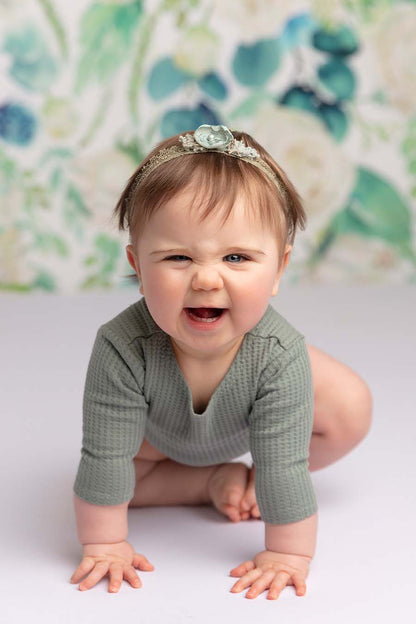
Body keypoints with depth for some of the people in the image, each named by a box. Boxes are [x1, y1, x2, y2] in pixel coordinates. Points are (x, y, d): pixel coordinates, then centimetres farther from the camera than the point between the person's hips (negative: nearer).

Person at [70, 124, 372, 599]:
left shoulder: (278, 355, -43)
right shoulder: (122, 349, -43)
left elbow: (284, 465, -36)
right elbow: (105, 459, -34)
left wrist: (287, 556, -31)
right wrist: (104, 545, -27)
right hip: (162, 431, 1)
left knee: (350, 410, -14)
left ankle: (253, 480, 5)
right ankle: (217, 480, 2)